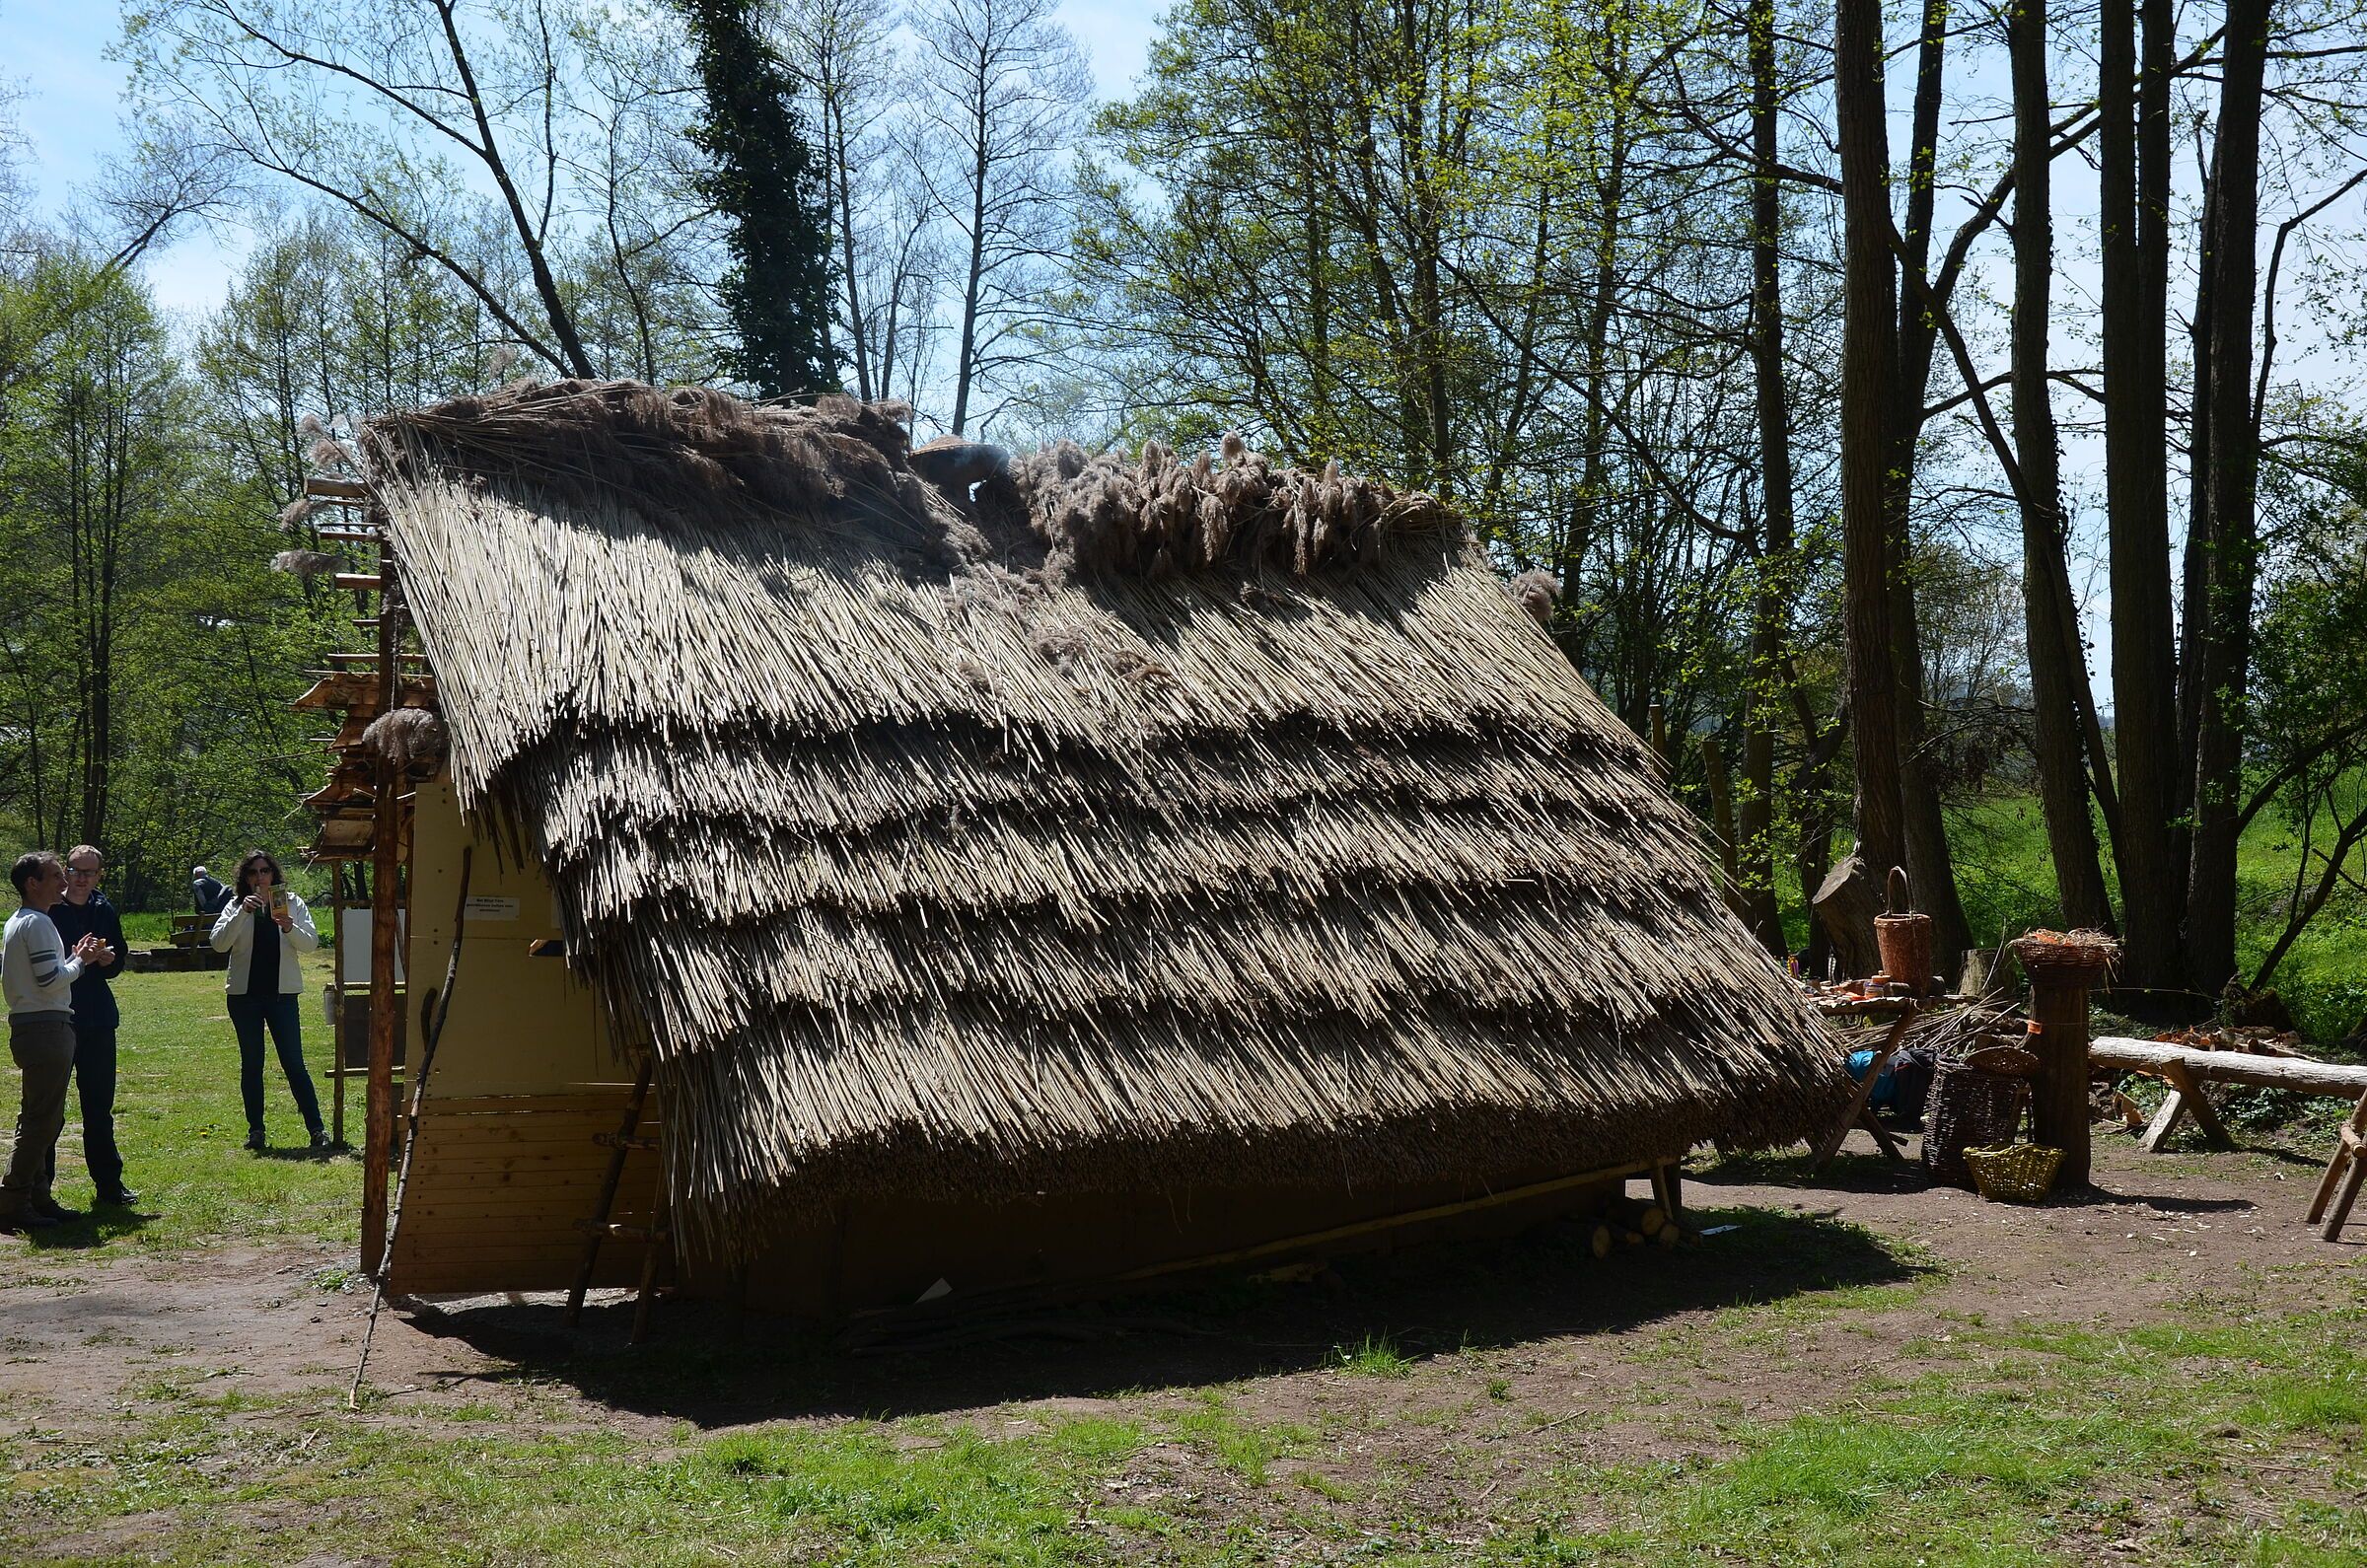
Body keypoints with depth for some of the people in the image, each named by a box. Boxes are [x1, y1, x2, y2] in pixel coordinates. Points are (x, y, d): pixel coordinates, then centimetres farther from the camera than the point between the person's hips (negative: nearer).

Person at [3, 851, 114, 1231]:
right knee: (42, 1119, -8)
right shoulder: (38, 924, -14)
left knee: (44, 1118, 15)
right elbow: (50, 981, -20)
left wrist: (75, 957, 12)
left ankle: (37, 1198, 20)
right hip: (46, 1028, -11)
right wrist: (80, 960, -5)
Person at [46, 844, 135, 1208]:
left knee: (99, 1107, 12)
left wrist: (107, 959, -5)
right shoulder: (49, 909, -6)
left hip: (97, 1020, 5)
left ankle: (109, 1186, 20)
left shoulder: (105, 912, 9)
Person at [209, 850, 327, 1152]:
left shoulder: (291, 903, 3)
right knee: (251, 1065, 8)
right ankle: (255, 1129, 15)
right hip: (245, 995, 1)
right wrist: (242, 913, -21)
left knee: (294, 1064, -3)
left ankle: (316, 1128, -2)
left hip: (282, 994, -1)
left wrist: (289, 928, -22)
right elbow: (219, 943, -11)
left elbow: (311, 944, -4)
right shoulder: (236, 906, 2)